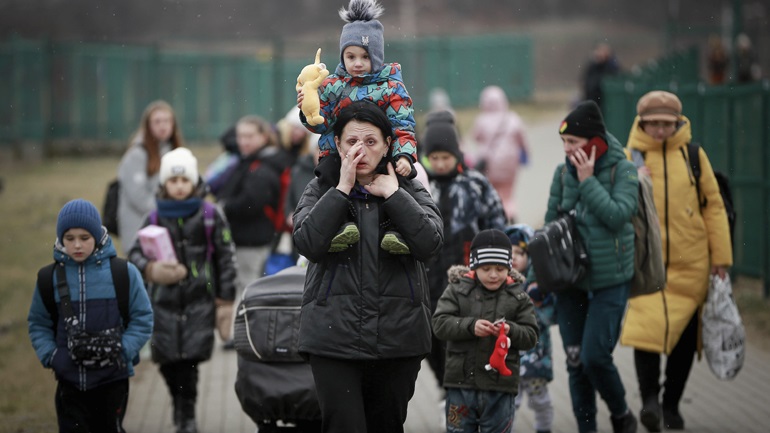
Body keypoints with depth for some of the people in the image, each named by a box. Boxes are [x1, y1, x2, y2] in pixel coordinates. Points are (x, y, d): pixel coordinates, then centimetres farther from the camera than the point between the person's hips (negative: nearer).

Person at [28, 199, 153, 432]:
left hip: (112, 379, -1)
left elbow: (142, 319, -1)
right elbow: (38, 323, 10)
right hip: (69, 380, 1)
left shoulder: (124, 273, -6)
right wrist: (48, 354, -5)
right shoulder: (51, 278, 0)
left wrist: (122, 351, -13)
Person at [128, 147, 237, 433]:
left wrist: (226, 298, 3)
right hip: (164, 301, 2)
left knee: (190, 357, -10)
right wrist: (150, 268, -22)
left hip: (199, 301, -2)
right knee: (168, 360, 2)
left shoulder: (211, 216, 2)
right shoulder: (155, 219, 6)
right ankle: (180, 404, 26)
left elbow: (225, 258, 5)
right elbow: (136, 252, 1)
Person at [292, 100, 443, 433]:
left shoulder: (408, 190, 9)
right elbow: (308, 243, -11)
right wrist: (342, 189, -11)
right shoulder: (320, 190, 7)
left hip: (397, 335, 2)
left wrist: (393, 194, -9)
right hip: (335, 335, -2)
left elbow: (430, 244, -9)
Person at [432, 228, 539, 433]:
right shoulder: (457, 290, 2)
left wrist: (511, 331, -20)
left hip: (500, 387, 0)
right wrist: (470, 326, -23)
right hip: (461, 384, 0)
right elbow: (440, 324, -7)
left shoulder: (518, 297, 5)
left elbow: (530, 335, 1)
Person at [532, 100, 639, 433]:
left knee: (595, 356, -11)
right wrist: (536, 276, 6)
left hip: (610, 280, -4)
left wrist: (587, 181, -17)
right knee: (576, 362, 4)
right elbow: (549, 228, 10)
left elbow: (617, 215, -20)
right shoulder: (563, 173, 5)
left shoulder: (622, 170, -6)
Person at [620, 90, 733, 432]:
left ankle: (672, 404, 20)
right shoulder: (630, 157, 0)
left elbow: (713, 205, 6)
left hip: (690, 263, 2)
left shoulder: (693, 156, 2)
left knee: (685, 338, 7)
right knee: (647, 325, -18)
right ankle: (649, 398, -13)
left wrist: (720, 257, 4)